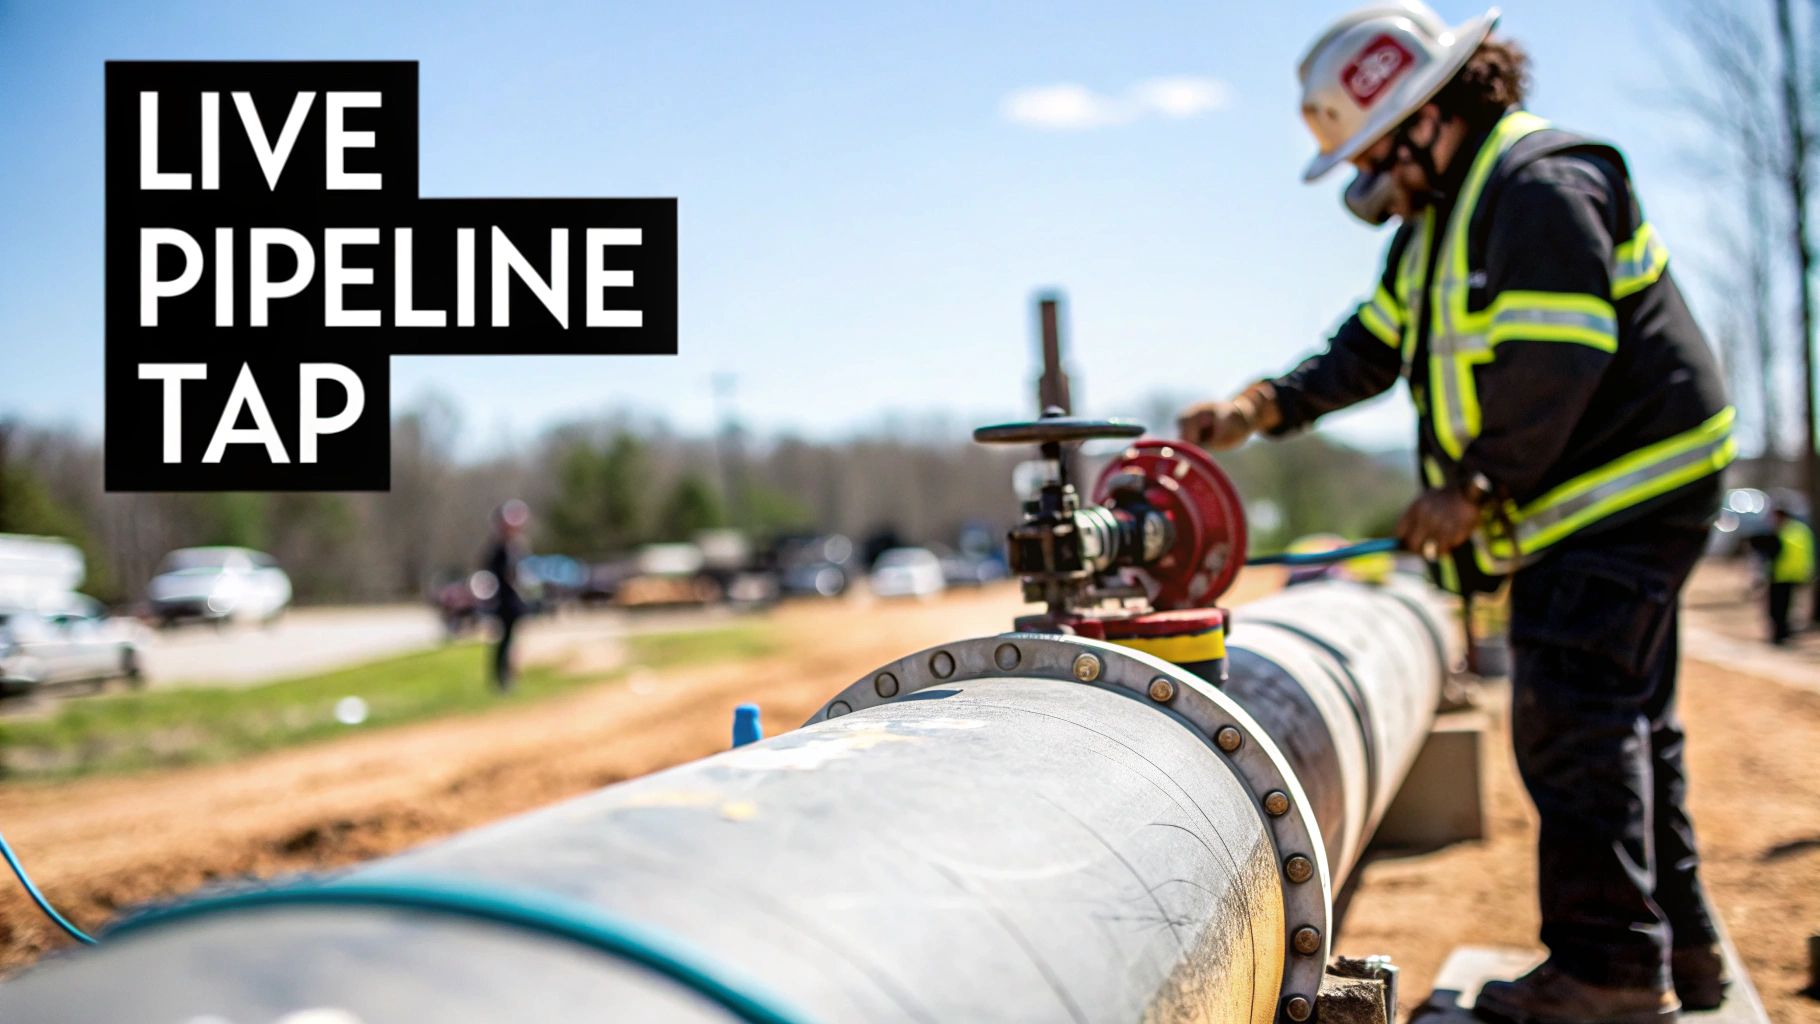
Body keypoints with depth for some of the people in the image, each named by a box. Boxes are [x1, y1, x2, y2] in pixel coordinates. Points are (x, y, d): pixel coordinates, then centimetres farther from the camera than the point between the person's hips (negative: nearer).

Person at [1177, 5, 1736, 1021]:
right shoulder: (1438, 220, 15)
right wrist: (1266, 405, -2)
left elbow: (1557, 364, -25)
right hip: (1585, 502, 11)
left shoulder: (1541, 188, -19)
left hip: (1632, 487, -11)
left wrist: (1474, 488, -19)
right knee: (1623, 722, 14)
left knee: (1573, 718, -12)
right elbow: (1374, 344, 13)